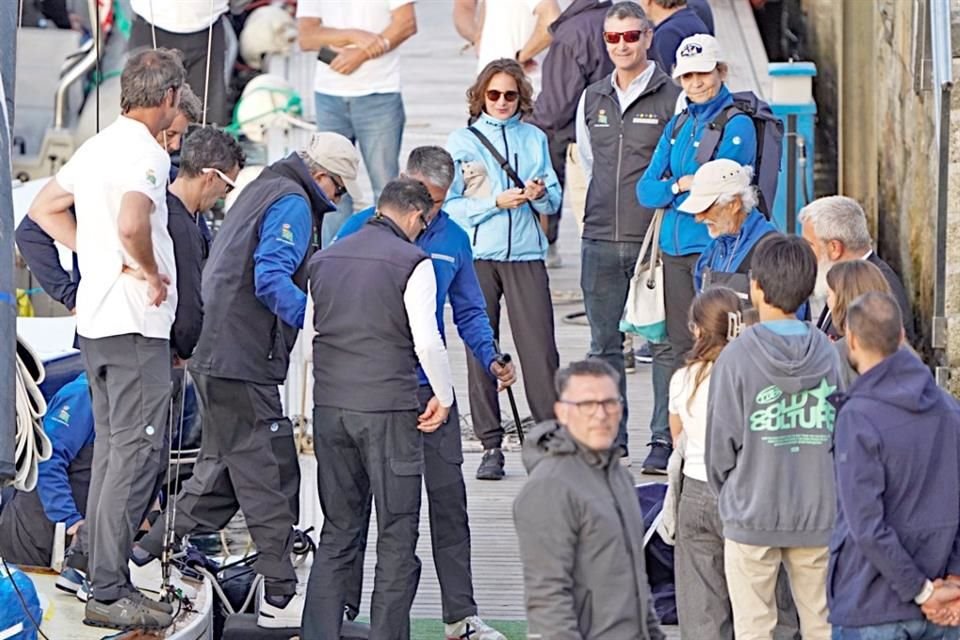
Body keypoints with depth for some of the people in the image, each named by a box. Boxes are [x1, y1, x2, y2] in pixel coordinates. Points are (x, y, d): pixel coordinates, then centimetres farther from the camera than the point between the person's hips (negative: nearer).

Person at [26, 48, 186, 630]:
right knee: (137, 453, -8)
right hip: (136, 323, -10)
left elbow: (45, 209, 23)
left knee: (113, 451, 13)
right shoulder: (145, 152, -15)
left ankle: (107, 581, 15)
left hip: (96, 320, 10)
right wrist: (149, 271, -14)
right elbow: (132, 223, -31)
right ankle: (110, 592, -10)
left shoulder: (99, 146, 14)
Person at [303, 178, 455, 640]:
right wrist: (444, 396, 3)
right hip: (388, 408, -6)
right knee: (397, 537, 1)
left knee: (337, 534, 12)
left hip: (329, 407, 6)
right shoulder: (412, 263, -7)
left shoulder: (325, 260, 12)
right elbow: (427, 341, -12)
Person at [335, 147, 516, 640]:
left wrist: (491, 359, -4)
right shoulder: (362, 227, -3)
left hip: (430, 387, 3)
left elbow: (469, 312, 14)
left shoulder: (453, 239, 8)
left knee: (448, 498, 0)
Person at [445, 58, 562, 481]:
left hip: (526, 254, 1)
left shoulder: (534, 138, 12)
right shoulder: (462, 141, 6)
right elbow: (450, 204, 0)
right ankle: (490, 446, 7)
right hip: (477, 255, -1)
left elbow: (554, 201, 13)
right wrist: (495, 202, -12)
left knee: (539, 348, -7)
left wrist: (541, 193, -9)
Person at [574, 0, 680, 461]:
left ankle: (666, 439, 5)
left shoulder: (672, 98, -4)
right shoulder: (592, 99, 12)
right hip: (600, 240, 5)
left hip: (655, 238, -5)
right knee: (604, 345, 8)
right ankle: (609, 438, 15)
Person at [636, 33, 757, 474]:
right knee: (671, 343, 6)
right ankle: (663, 441, 9)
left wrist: (670, 189, -4)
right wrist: (678, 185, -9)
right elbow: (646, 189, 11)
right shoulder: (677, 127, 17)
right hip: (673, 249, 6)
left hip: (713, 246, -6)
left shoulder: (736, 124, -3)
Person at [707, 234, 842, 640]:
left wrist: (725, 494, 11)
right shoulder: (826, 355, -4)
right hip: (818, 515, 3)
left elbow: (722, 442, -8)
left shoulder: (738, 357, -13)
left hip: (752, 516, -3)